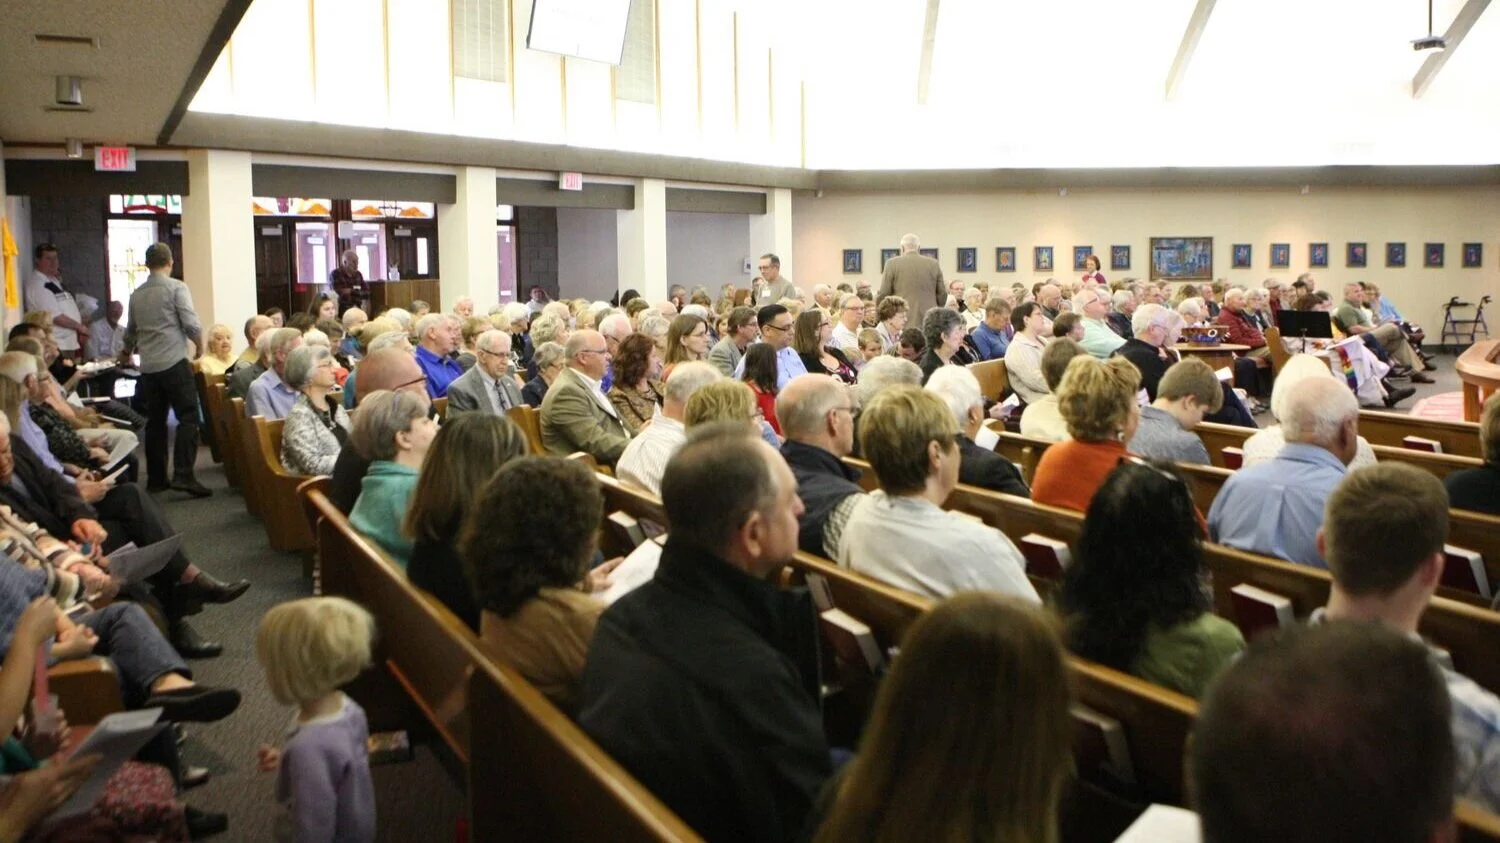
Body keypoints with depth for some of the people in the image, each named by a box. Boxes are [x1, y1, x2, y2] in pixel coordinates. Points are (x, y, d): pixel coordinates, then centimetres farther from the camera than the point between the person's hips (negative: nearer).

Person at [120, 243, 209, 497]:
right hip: (174, 362, -6)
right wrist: (199, 342, 9)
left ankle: (156, 478, 15)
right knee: (188, 418, -6)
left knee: (155, 422, 12)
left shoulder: (137, 294, 13)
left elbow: (131, 331, 25)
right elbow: (191, 324, -12)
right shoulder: (176, 287, -4)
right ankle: (183, 475, -17)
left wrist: (128, 351, 46)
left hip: (149, 366, 6)